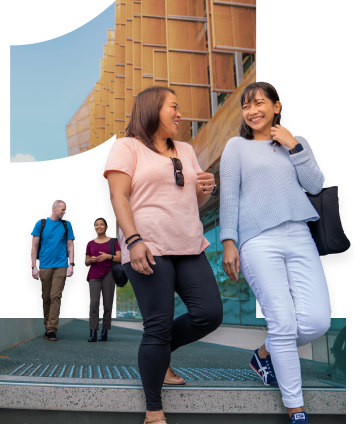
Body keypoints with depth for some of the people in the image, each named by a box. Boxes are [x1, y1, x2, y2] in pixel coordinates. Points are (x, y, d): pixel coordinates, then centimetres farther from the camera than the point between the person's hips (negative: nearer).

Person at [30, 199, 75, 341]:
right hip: (44, 266, 0)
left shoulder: (67, 224, 9)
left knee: (55, 297, -9)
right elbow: (34, 246, 5)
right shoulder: (41, 223, 6)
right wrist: (34, 267, -3)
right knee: (45, 298, 6)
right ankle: (47, 327, 18)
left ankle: (52, 330, -9)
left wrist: (71, 264, -2)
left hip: (61, 266, 0)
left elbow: (70, 246, 9)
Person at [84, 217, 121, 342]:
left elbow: (120, 258, 0)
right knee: (94, 302, -12)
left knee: (107, 304, -4)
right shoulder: (90, 243, 14)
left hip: (108, 275, -1)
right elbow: (86, 262, 18)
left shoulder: (113, 241, 7)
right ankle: (92, 333, -12)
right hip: (94, 276, 1)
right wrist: (91, 260, -4)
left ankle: (104, 332, 3)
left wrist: (108, 256, -16)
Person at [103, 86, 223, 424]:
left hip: (190, 247, 6)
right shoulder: (127, 147, 3)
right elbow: (118, 196, -7)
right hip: (149, 249, -6)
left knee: (209, 314, -1)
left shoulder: (186, 151, 21)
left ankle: (158, 354, 26)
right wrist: (133, 241, -20)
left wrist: (207, 188, 2)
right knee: (158, 326, -5)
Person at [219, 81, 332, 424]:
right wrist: (228, 242, -3)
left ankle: (264, 354, 22)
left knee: (317, 321, -7)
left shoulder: (297, 143, 19)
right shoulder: (237, 146, 11)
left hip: (299, 239, 4)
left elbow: (315, 186, 8)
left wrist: (293, 147, 1)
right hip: (258, 241, -3)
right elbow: (228, 196, 5)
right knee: (284, 323, -8)